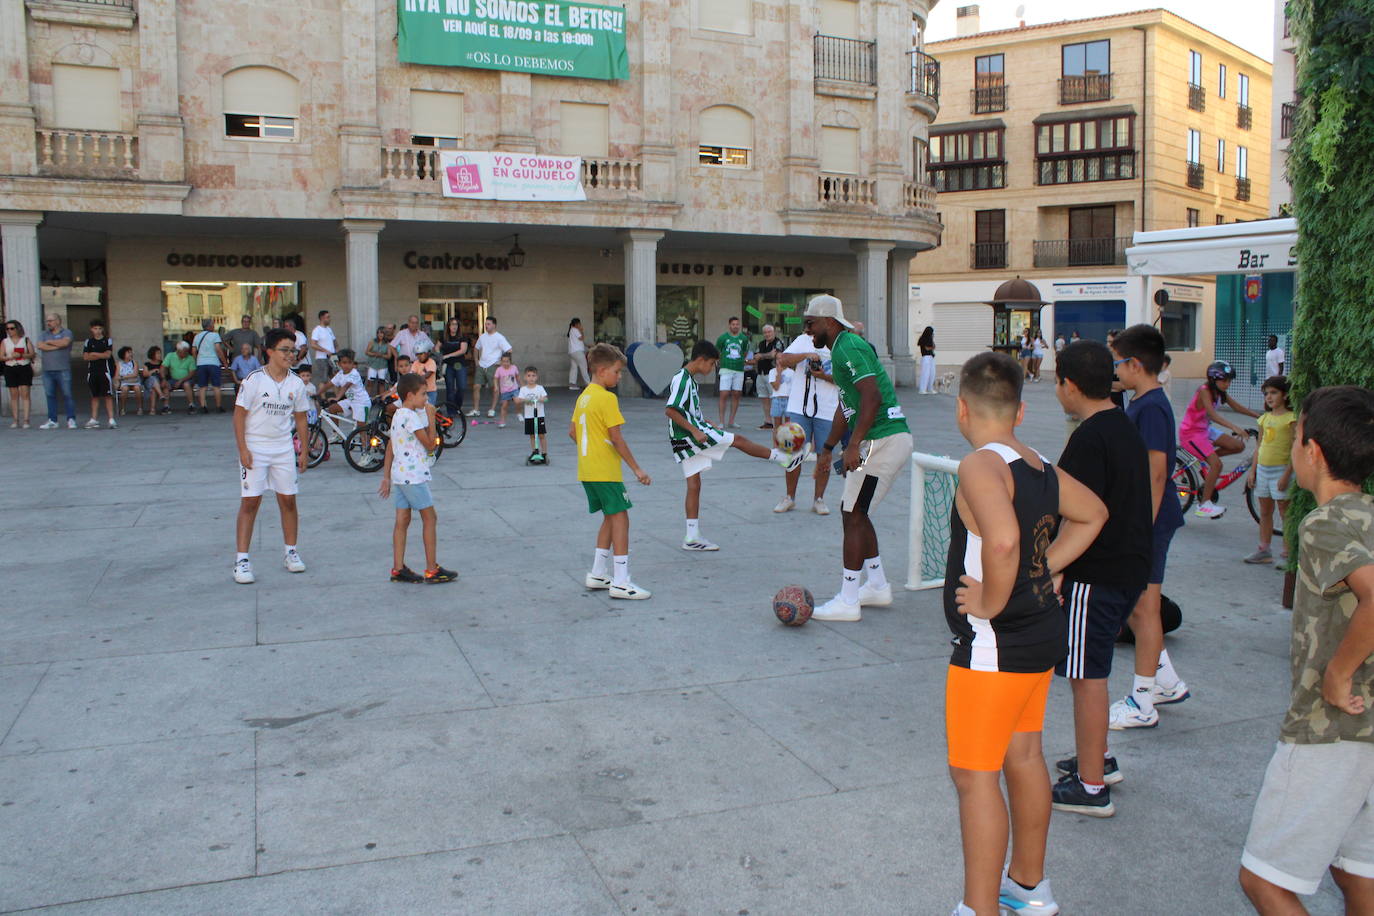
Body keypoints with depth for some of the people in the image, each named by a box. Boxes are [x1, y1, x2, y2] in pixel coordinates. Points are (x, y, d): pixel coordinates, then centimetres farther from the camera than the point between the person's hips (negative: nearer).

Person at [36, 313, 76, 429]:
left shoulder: (66, 333, 5)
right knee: (50, 396, 5)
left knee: (67, 395, -5)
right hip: (47, 370, 4)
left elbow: (65, 342, -15)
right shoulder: (43, 334, 16)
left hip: (63, 370, -4)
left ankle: (71, 420, -1)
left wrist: (49, 342, -1)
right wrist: (57, 346, -5)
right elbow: (40, 346, -2)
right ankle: (52, 421, 9)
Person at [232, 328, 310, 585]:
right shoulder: (254, 380, -10)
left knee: (288, 500, 7)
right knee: (250, 502, -4)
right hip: (254, 449, -4)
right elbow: (239, 415, -8)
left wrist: (304, 450, 9)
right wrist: (243, 450, -13)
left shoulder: (296, 383, 3)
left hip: (284, 449, 4)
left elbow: (300, 418, 12)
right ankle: (241, 560, 1)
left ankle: (291, 552, 22)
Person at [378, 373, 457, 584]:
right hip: (414, 476, -9)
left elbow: (389, 448, 15)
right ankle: (432, 570, 2)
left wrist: (386, 478, 17)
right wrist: (431, 417, -10)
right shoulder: (412, 417, -16)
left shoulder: (397, 415, 14)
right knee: (429, 518, -1)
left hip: (399, 474, 9)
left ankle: (398, 569, 11)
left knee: (402, 520, 9)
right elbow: (430, 444, -15)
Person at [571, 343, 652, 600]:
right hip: (606, 471, -9)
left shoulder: (584, 396, 12)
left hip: (587, 470, 9)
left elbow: (572, 431, 17)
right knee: (620, 518, -6)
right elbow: (616, 438, -17)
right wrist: (636, 468, -13)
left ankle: (598, 574, 22)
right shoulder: (607, 398, -15)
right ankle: (621, 583, -7)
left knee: (610, 517, 18)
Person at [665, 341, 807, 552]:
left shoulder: (688, 379, 16)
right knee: (738, 440, -2)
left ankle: (692, 537, 11)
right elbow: (669, 410, -23)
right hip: (689, 435, -10)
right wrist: (694, 430, -25)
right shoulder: (682, 379, -14)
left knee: (694, 485, 9)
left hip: (684, 441, 10)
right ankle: (786, 459, 8)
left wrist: (703, 422, 16)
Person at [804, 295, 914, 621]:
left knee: (852, 515, -6)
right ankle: (877, 586, 27)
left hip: (882, 441, -10)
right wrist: (827, 448, 31)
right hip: (896, 438, 10)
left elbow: (871, 396, -25)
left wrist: (854, 445, -28)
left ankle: (847, 601, -1)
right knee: (856, 512, 18)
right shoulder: (844, 348, 19)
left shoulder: (847, 347, -13)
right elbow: (846, 407, 28)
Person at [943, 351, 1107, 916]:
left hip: (994, 645, -9)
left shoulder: (980, 466, -21)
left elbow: (1002, 541, -39)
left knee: (974, 775, 1)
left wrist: (990, 603, -22)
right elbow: (1093, 514, 21)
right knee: (1022, 755, 22)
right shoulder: (1041, 466, 5)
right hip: (1042, 634, 9)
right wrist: (1044, 568, 13)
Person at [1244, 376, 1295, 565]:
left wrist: (1286, 475, -18)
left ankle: (1289, 550, 4)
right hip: (1262, 469, 7)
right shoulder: (1265, 418, 10)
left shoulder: (1290, 418, -9)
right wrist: (1252, 471, 11)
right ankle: (1264, 550, 18)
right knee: (1265, 511, 12)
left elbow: (1295, 450, -13)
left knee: (1285, 512, -1)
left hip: (1280, 470, -7)